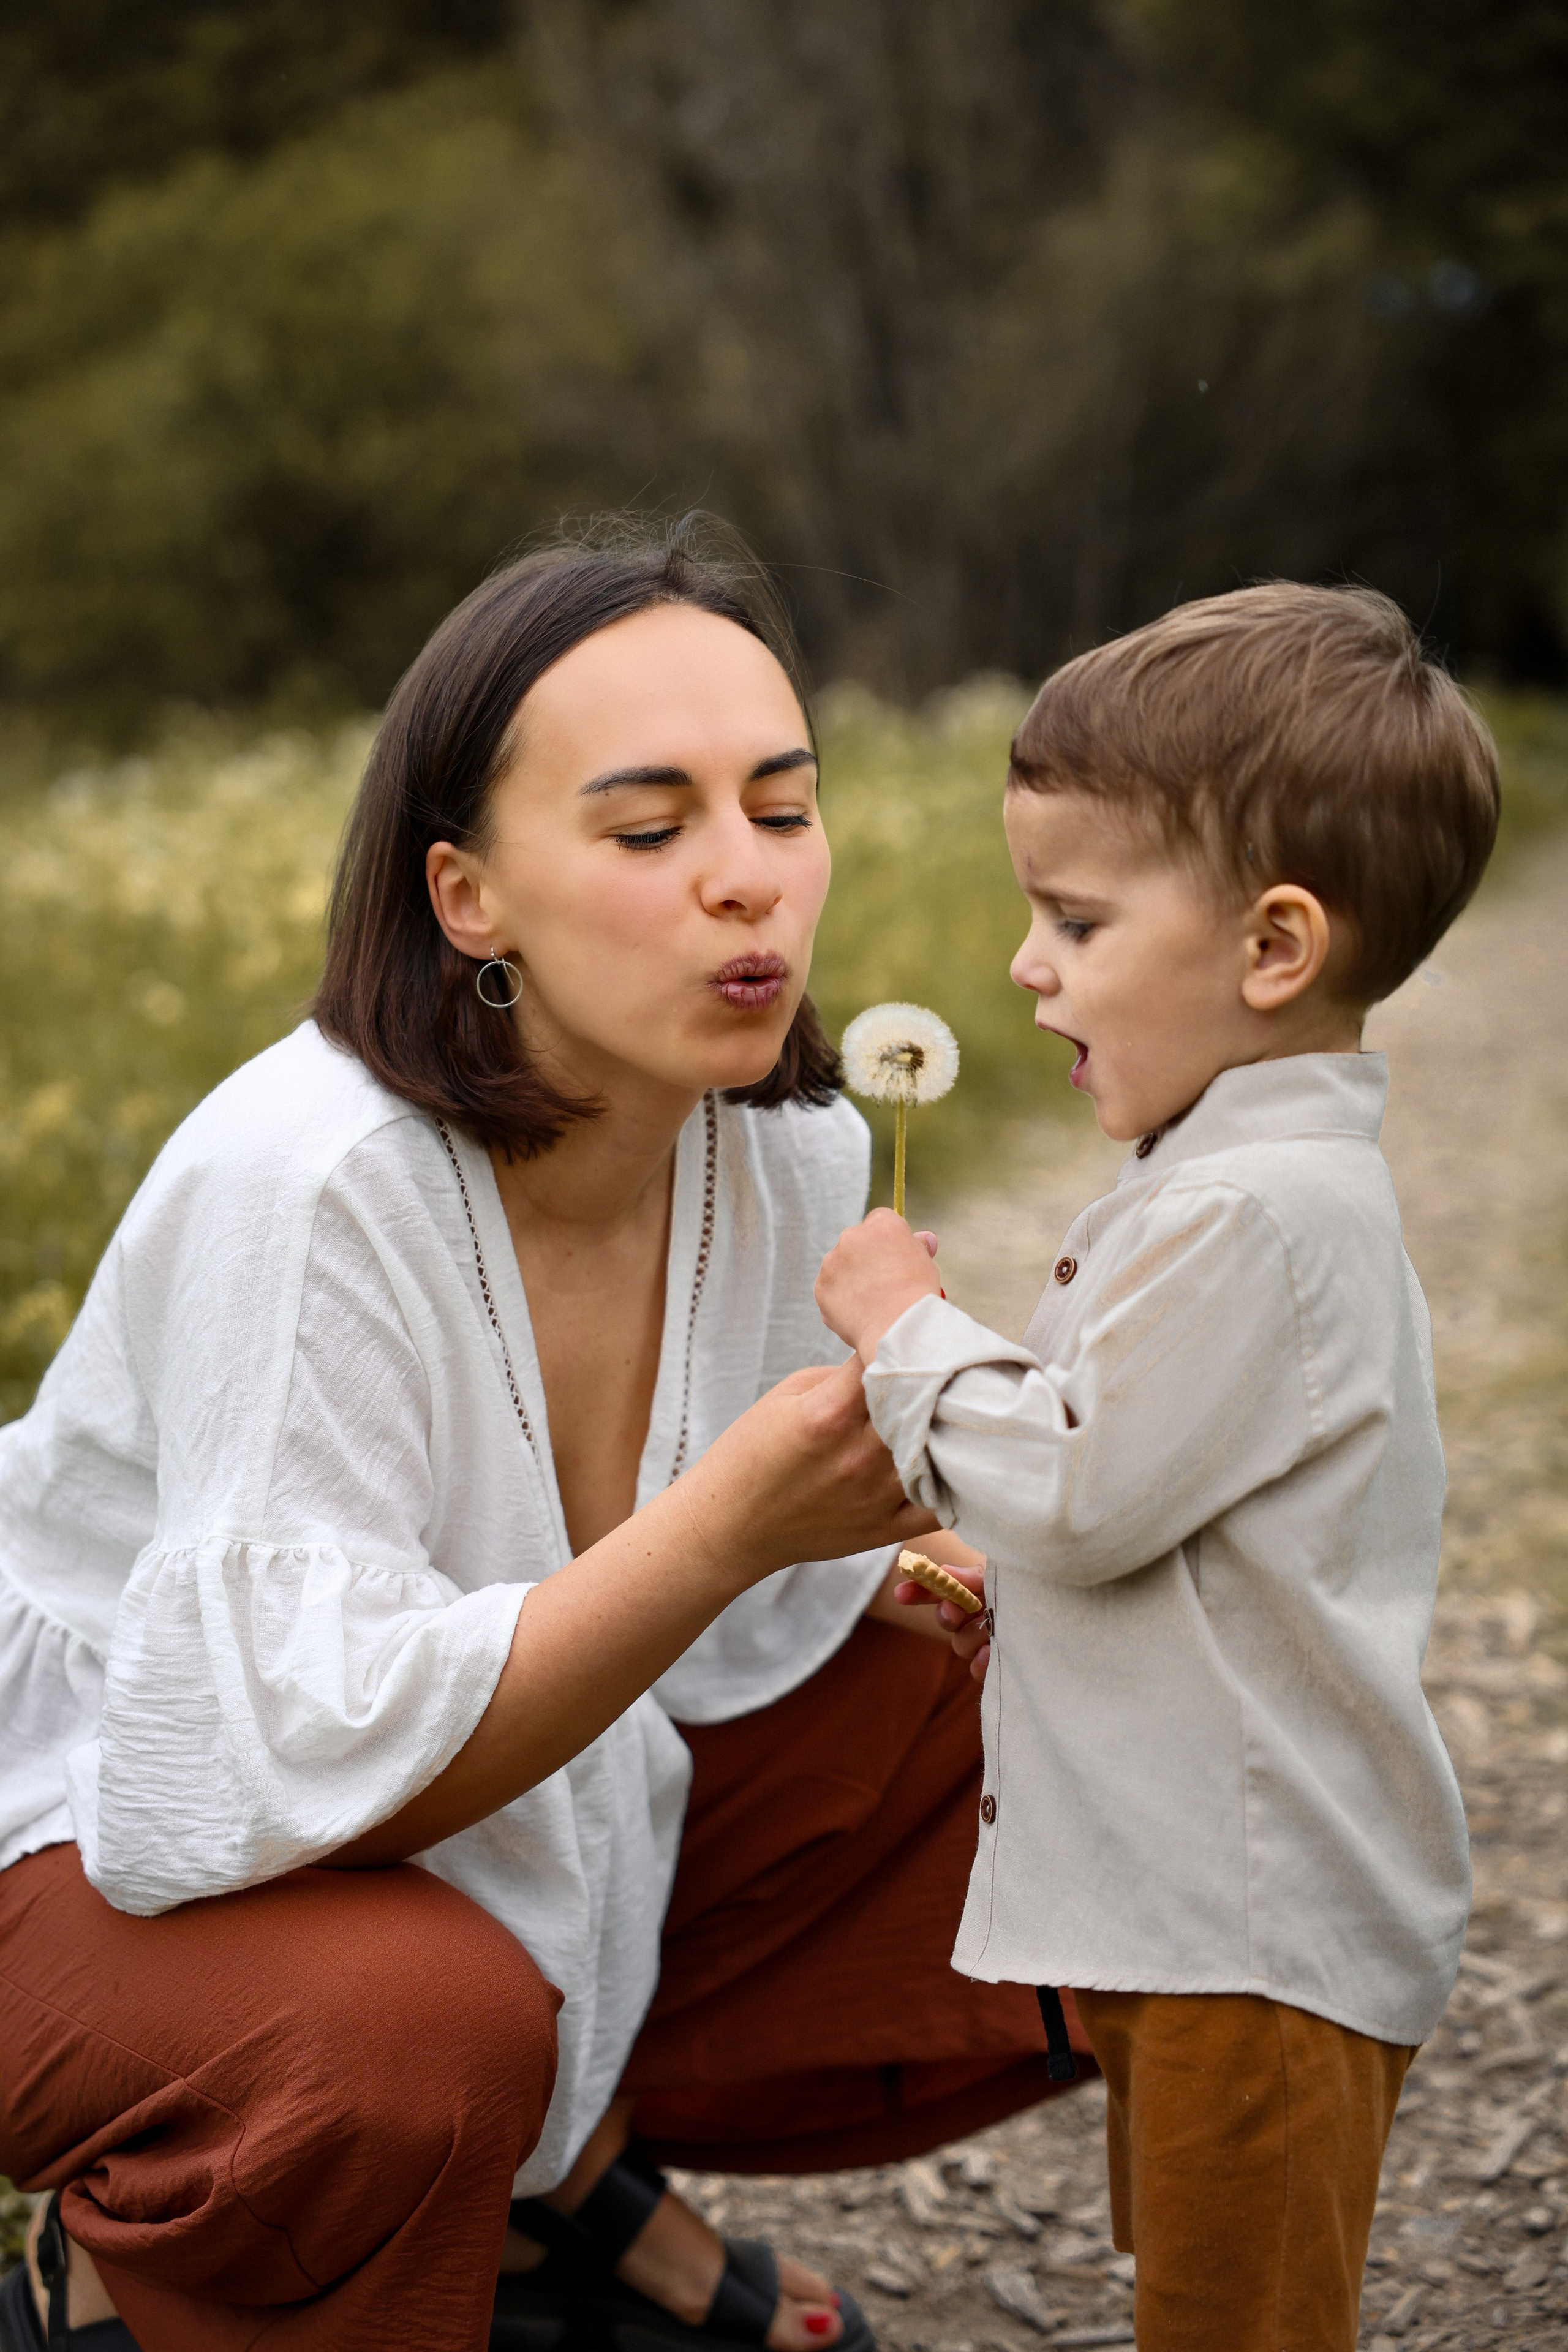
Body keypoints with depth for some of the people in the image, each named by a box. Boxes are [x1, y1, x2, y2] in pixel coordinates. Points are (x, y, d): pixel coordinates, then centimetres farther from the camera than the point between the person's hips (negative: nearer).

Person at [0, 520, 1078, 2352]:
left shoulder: (792, 1157, -9)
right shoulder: (307, 1186, -30)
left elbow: (740, 1634, 4)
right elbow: (284, 1760, -35)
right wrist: (729, 1521, -36)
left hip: (529, 1817, 7)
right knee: (416, 2028, -38)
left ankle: (570, 2162, 11)